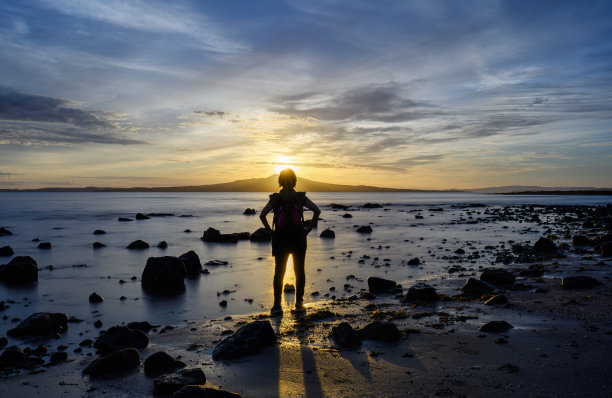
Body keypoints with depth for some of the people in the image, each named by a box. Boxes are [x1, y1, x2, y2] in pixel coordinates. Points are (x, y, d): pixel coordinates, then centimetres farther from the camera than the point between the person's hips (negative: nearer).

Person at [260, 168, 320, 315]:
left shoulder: (275, 198, -1)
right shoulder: (301, 197, -2)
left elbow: (262, 215, -10)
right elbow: (317, 211, -11)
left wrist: (270, 230, -1)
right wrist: (309, 228, -4)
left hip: (280, 239, 0)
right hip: (298, 238, 0)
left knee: (279, 272, 6)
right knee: (299, 271, 12)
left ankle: (277, 304, 1)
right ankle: (299, 303, 15)